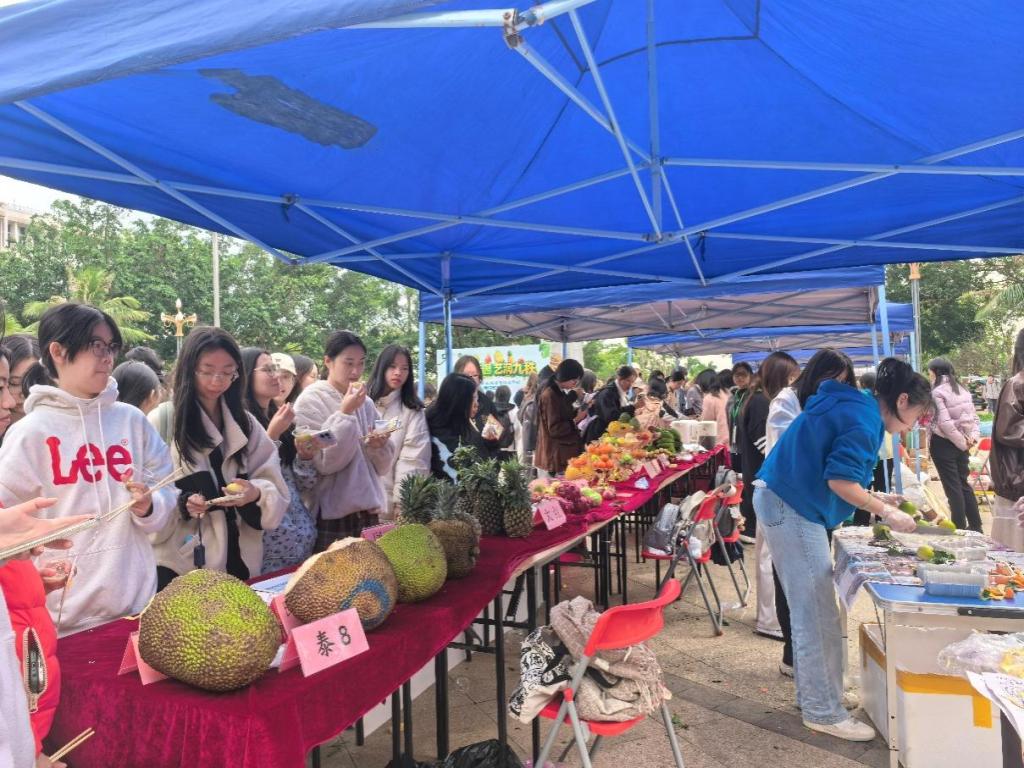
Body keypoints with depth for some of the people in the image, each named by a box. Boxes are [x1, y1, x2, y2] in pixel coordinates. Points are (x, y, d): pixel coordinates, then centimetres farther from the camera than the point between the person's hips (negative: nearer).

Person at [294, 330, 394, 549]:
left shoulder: (366, 403, 9)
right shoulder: (310, 401, -6)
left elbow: (382, 467, 11)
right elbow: (323, 463, -17)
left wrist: (379, 446, -10)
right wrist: (345, 413, -17)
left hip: (368, 512, 5)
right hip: (331, 515, -5)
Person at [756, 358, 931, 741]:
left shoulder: (854, 408, 17)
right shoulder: (865, 419, -14)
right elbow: (840, 480, -22)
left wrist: (874, 499, 16)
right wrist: (885, 512, -10)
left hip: (784, 503, 11)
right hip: (792, 508, -11)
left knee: (809, 610, 18)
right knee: (819, 616, -3)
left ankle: (811, 694, 30)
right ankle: (824, 712, 8)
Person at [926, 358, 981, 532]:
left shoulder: (937, 392, -13)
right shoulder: (963, 390, 10)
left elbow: (945, 423, -19)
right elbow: (974, 417, 10)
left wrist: (963, 443, -10)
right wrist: (973, 437, -2)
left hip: (943, 444, -7)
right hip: (961, 444, 7)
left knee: (952, 487, -1)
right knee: (964, 483, 16)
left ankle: (960, 528, 4)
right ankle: (976, 526, 21)